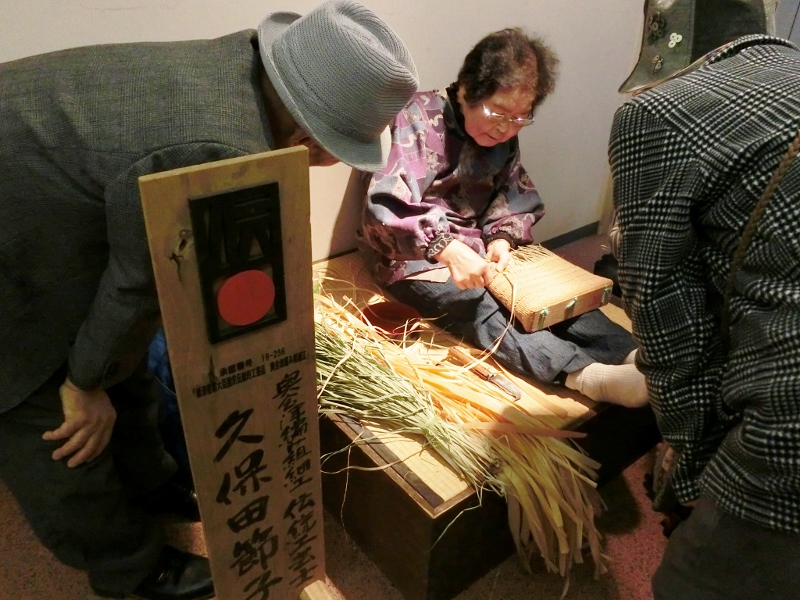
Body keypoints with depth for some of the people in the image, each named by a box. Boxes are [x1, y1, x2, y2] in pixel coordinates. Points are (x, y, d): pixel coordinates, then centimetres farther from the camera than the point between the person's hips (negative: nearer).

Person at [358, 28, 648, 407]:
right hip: (413, 258, -6)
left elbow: (520, 203, 9)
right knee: (479, 310, -31)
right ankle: (585, 373, -46)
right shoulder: (419, 120, -16)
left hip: (475, 250, 6)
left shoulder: (504, 138, 5)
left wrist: (502, 238, -14)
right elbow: (385, 205, -27)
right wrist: (449, 249, -39)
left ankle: (630, 354, -27)